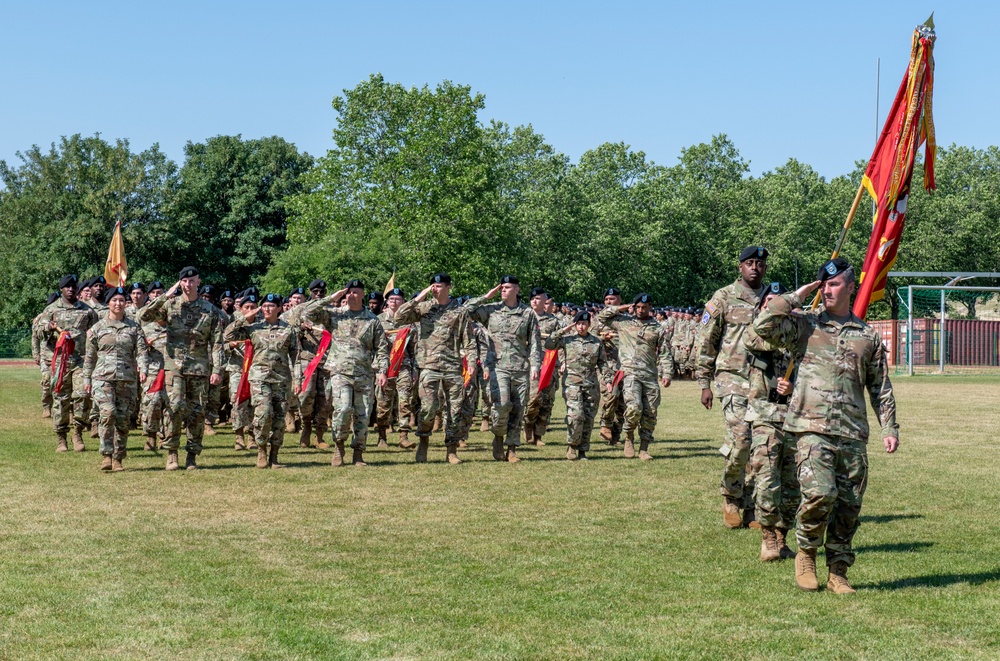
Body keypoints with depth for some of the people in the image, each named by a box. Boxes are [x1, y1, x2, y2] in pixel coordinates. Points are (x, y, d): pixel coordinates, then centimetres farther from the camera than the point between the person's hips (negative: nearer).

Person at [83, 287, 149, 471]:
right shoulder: (97, 328, 8)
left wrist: (142, 369, -17)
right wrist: (86, 379, 8)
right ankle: (106, 455, -15)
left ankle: (118, 459, 12)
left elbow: (141, 350, 0)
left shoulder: (134, 327, 9)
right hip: (103, 378, -1)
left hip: (127, 380, 1)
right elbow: (90, 356, 12)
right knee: (108, 413, -20)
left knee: (123, 419, 2)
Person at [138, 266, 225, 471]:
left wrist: (217, 369, -5)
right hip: (174, 365, -1)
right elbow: (143, 317, -7)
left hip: (200, 368, 1)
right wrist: (164, 297, -13)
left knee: (197, 412, 3)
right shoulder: (170, 305, 5)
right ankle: (171, 452, -3)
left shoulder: (210, 310, 6)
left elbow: (216, 342, 4)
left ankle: (192, 455, 13)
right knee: (175, 406, -15)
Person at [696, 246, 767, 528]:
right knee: (740, 437, -18)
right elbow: (706, 343, 2)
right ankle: (729, 497, 4)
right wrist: (704, 383, -2)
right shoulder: (724, 298, 1)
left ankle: (750, 507, 12)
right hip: (732, 379, -4)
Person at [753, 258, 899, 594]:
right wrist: (797, 297, -4)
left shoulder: (868, 336, 14)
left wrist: (889, 428, 9)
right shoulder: (805, 325, 6)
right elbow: (763, 325, -10)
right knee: (820, 493, -19)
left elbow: (881, 387, 17)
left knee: (849, 505, 4)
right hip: (813, 429, -3)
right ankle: (805, 554, 5)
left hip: (853, 434, 3)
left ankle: (838, 573, 16)